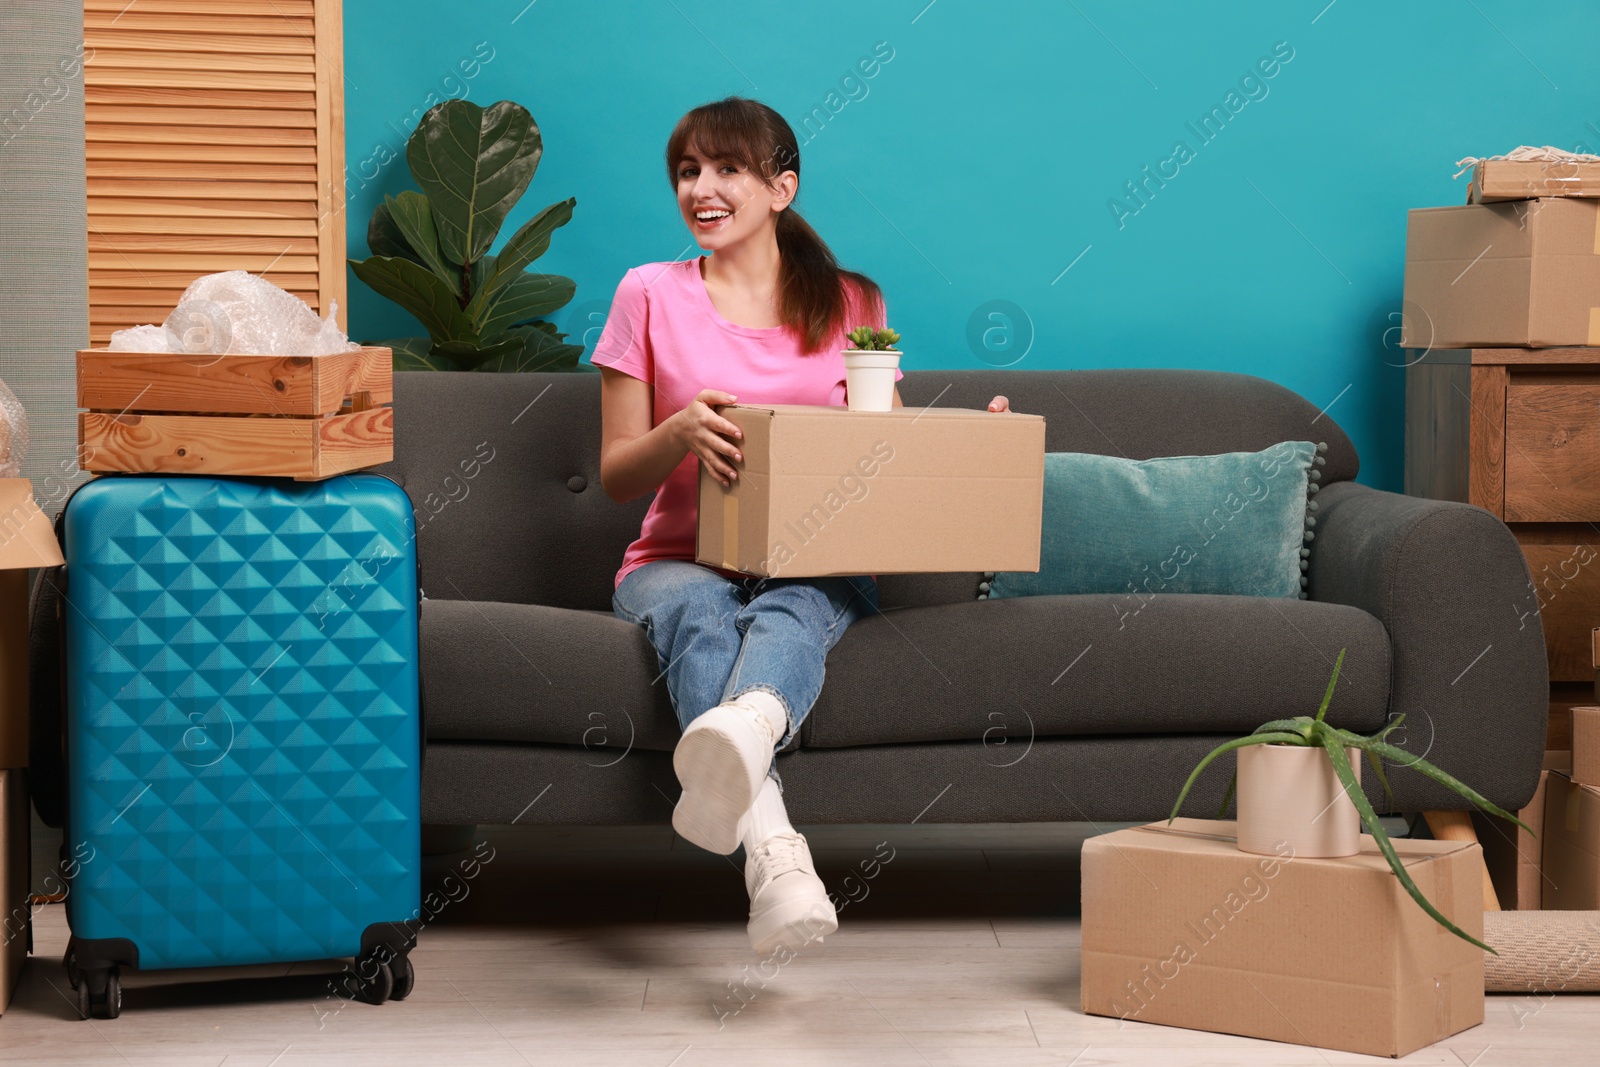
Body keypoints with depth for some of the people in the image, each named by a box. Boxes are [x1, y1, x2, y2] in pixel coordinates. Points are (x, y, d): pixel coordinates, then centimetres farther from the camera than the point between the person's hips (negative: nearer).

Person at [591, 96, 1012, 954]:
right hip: (679, 560, 0)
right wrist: (679, 431, -15)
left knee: (789, 612, -37)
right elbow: (616, 478, 8)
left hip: (815, 567, 1)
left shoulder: (852, 304, 13)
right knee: (699, 612, -38)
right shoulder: (651, 296, 10)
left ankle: (744, 732, -74)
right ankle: (773, 853, -62)